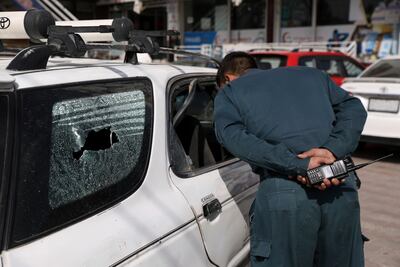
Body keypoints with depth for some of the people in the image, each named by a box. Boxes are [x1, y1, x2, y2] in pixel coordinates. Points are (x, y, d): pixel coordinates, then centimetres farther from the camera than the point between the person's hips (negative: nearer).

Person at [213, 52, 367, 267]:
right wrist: (333, 150, -3)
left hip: (282, 192, -4)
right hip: (342, 188, 4)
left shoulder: (228, 92, 16)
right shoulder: (310, 74, 26)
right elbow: (353, 108, 12)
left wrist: (299, 166, -12)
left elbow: (233, 136, -5)